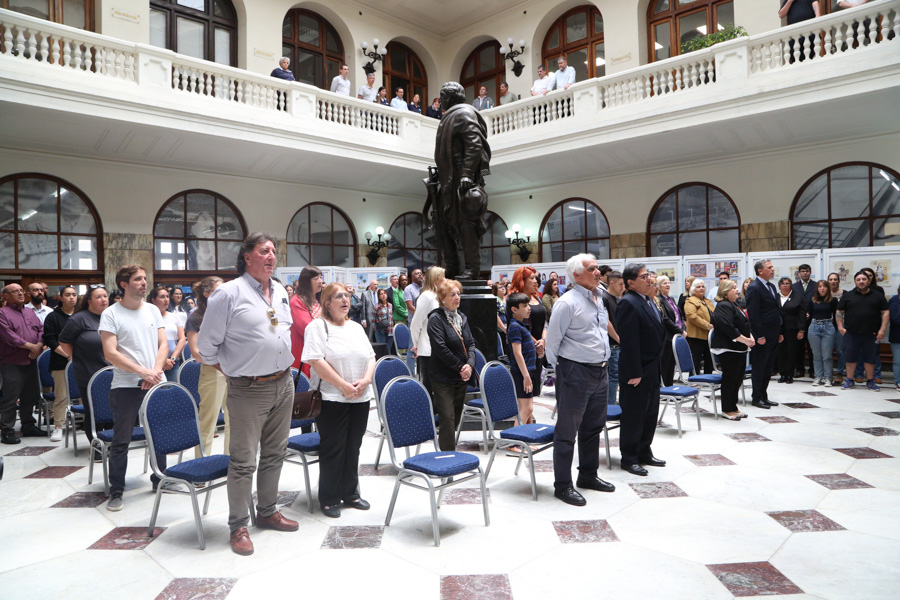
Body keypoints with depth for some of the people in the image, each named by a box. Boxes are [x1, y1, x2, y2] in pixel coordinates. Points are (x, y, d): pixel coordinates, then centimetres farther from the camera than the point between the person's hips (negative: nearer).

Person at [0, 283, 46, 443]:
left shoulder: (30, 312, 16)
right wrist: (31, 346, -15)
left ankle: (28, 426, 25)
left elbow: (41, 329, 10)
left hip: (30, 362, 7)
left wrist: (39, 345, -8)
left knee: (31, 396, 13)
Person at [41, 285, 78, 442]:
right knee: (61, 395, -4)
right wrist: (67, 354, -12)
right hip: (60, 362, -3)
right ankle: (58, 426, 4)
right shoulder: (53, 317, 4)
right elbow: (50, 340, -3)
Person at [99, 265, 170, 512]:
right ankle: (116, 491, 14)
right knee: (121, 441, 2)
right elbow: (110, 354, -11)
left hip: (156, 383, 4)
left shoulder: (153, 310, 9)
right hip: (125, 386, -4)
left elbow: (163, 345, 6)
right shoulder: (111, 314, -5)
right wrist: (143, 371, -18)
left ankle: (160, 479, 28)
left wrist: (156, 371, -10)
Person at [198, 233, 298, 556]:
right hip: (248, 390, -6)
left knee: (274, 454, 17)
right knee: (243, 461, 2)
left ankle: (267, 511, 33)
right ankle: (238, 526, 16)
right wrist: (233, 371, -2)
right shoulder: (229, 293, -11)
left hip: (283, 384, 7)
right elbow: (206, 345, -6)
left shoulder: (280, 292, 10)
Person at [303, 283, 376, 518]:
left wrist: (366, 379, -5)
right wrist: (343, 385, -17)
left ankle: (350, 494, 27)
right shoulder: (318, 326, -6)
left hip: (360, 398, 6)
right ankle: (329, 499, 16)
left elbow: (371, 357, 14)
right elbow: (316, 361, -16)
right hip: (332, 399, -6)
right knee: (333, 449, 2)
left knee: (353, 448, 13)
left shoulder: (356, 327, 16)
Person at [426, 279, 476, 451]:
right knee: (447, 417, -6)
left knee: (456, 416, 14)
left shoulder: (462, 317, 11)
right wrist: (460, 367, -15)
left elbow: (471, 343, 9)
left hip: (461, 377, 7)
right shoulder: (436, 318, -11)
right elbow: (440, 348, -18)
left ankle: (449, 449, 29)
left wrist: (470, 364, -9)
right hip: (443, 377, -7)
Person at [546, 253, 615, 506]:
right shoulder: (567, 302, -16)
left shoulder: (598, 299, 11)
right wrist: (559, 368, -3)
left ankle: (588, 475, 34)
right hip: (576, 372, -9)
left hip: (599, 371, 9)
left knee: (594, 427, 18)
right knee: (567, 430, 1)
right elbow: (552, 340, -11)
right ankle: (562, 485, 11)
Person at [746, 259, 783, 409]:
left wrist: (779, 332, 15)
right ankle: (757, 398, 9)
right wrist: (759, 336, -19)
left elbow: (777, 310, 20)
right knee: (759, 367, 0)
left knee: (768, 367, 13)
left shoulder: (771, 286, 15)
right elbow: (753, 314, -17)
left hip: (773, 335, 9)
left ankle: (763, 396, 22)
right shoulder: (754, 288, -13)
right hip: (763, 336, -9)